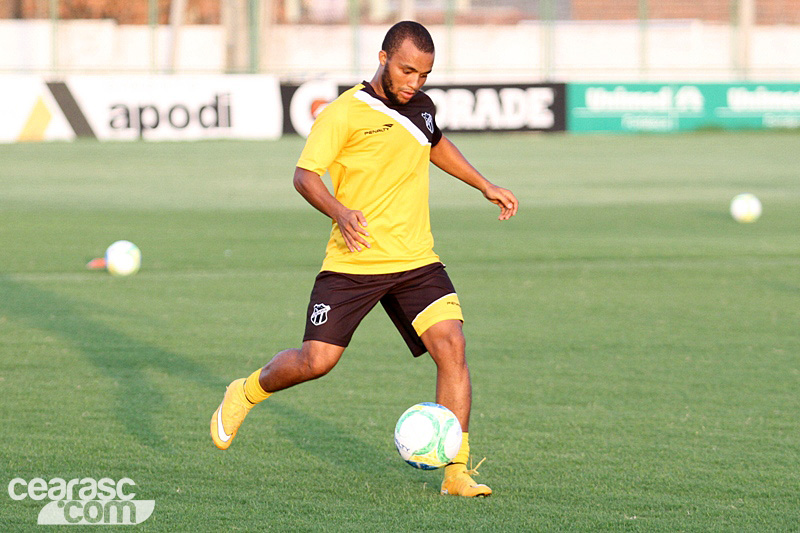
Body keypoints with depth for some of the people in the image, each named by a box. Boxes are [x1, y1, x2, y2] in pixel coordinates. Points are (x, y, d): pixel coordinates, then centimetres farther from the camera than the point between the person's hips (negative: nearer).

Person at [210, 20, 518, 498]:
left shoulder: (420, 107, 10)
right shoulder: (345, 113, -11)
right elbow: (305, 175, -15)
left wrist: (484, 185, 30)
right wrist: (340, 212, -32)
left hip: (416, 261, 5)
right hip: (353, 263, -5)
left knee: (451, 345, -14)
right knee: (317, 360, -8)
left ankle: (456, 471, -10)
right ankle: (245, 394, 25)